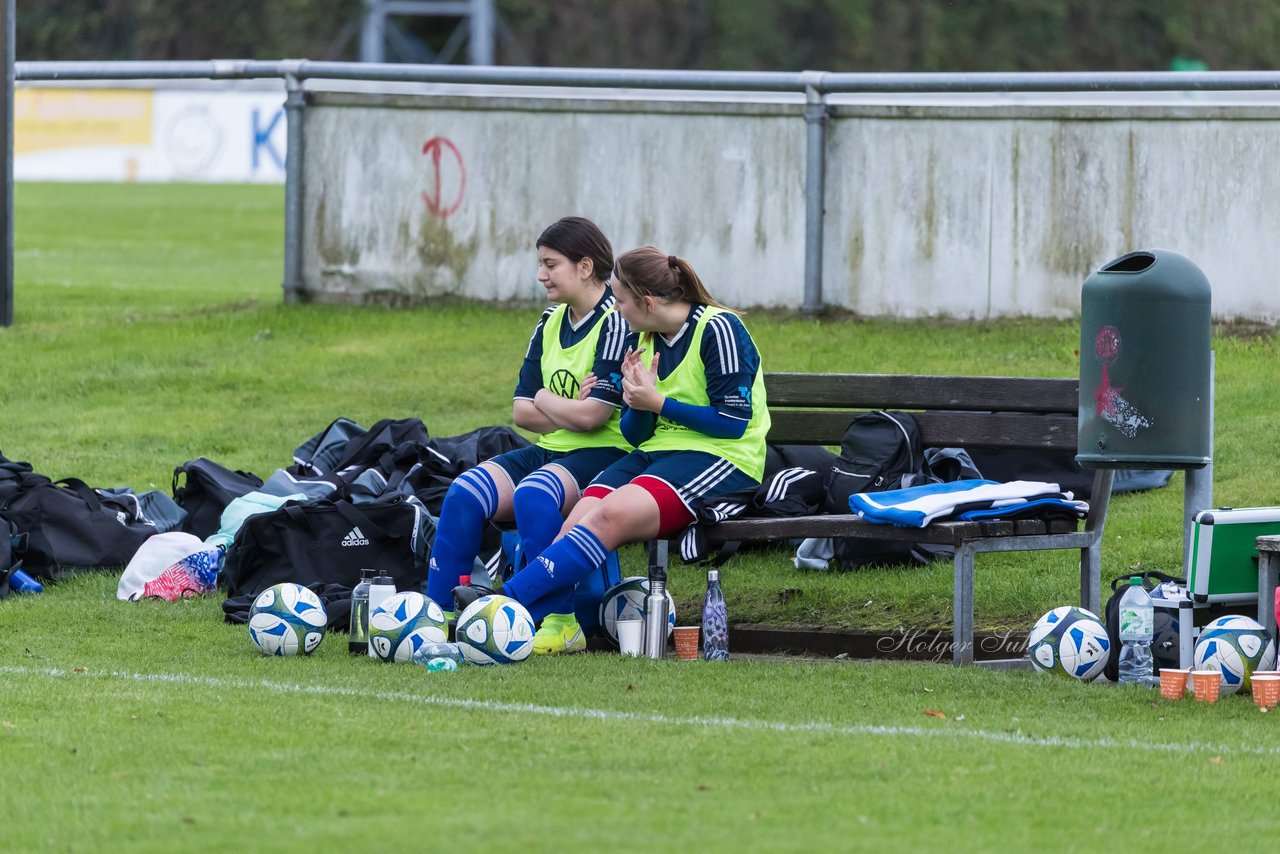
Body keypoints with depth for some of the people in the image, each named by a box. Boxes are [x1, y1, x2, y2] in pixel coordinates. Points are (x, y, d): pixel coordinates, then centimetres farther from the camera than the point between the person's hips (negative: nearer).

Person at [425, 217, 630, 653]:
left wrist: (545, 401, -1)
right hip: (549, 451, 8)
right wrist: (569, 411, -8)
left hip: (604, 454, -8)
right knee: (465, 493, -14)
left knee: (533, 495, -35)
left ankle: (559, 621, -31)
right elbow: (521, 411, 10)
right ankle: (436, 613, -12)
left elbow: (592, 415, -19)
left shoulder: (616, 322, -11)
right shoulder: (551, 323, 14)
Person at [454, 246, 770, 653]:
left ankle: (510, 600, -36)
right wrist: (637, 402, -7)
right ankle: (559, 627, -39)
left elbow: (735, 421, -13)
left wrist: (658, 402, -13)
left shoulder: (718, 329, -9)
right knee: (581, 516, -22)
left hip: (721, 460, -8)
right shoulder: (642, 339, 14)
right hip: (656, 452, 8)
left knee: (611, 514, -30)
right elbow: (636, 434, 16)